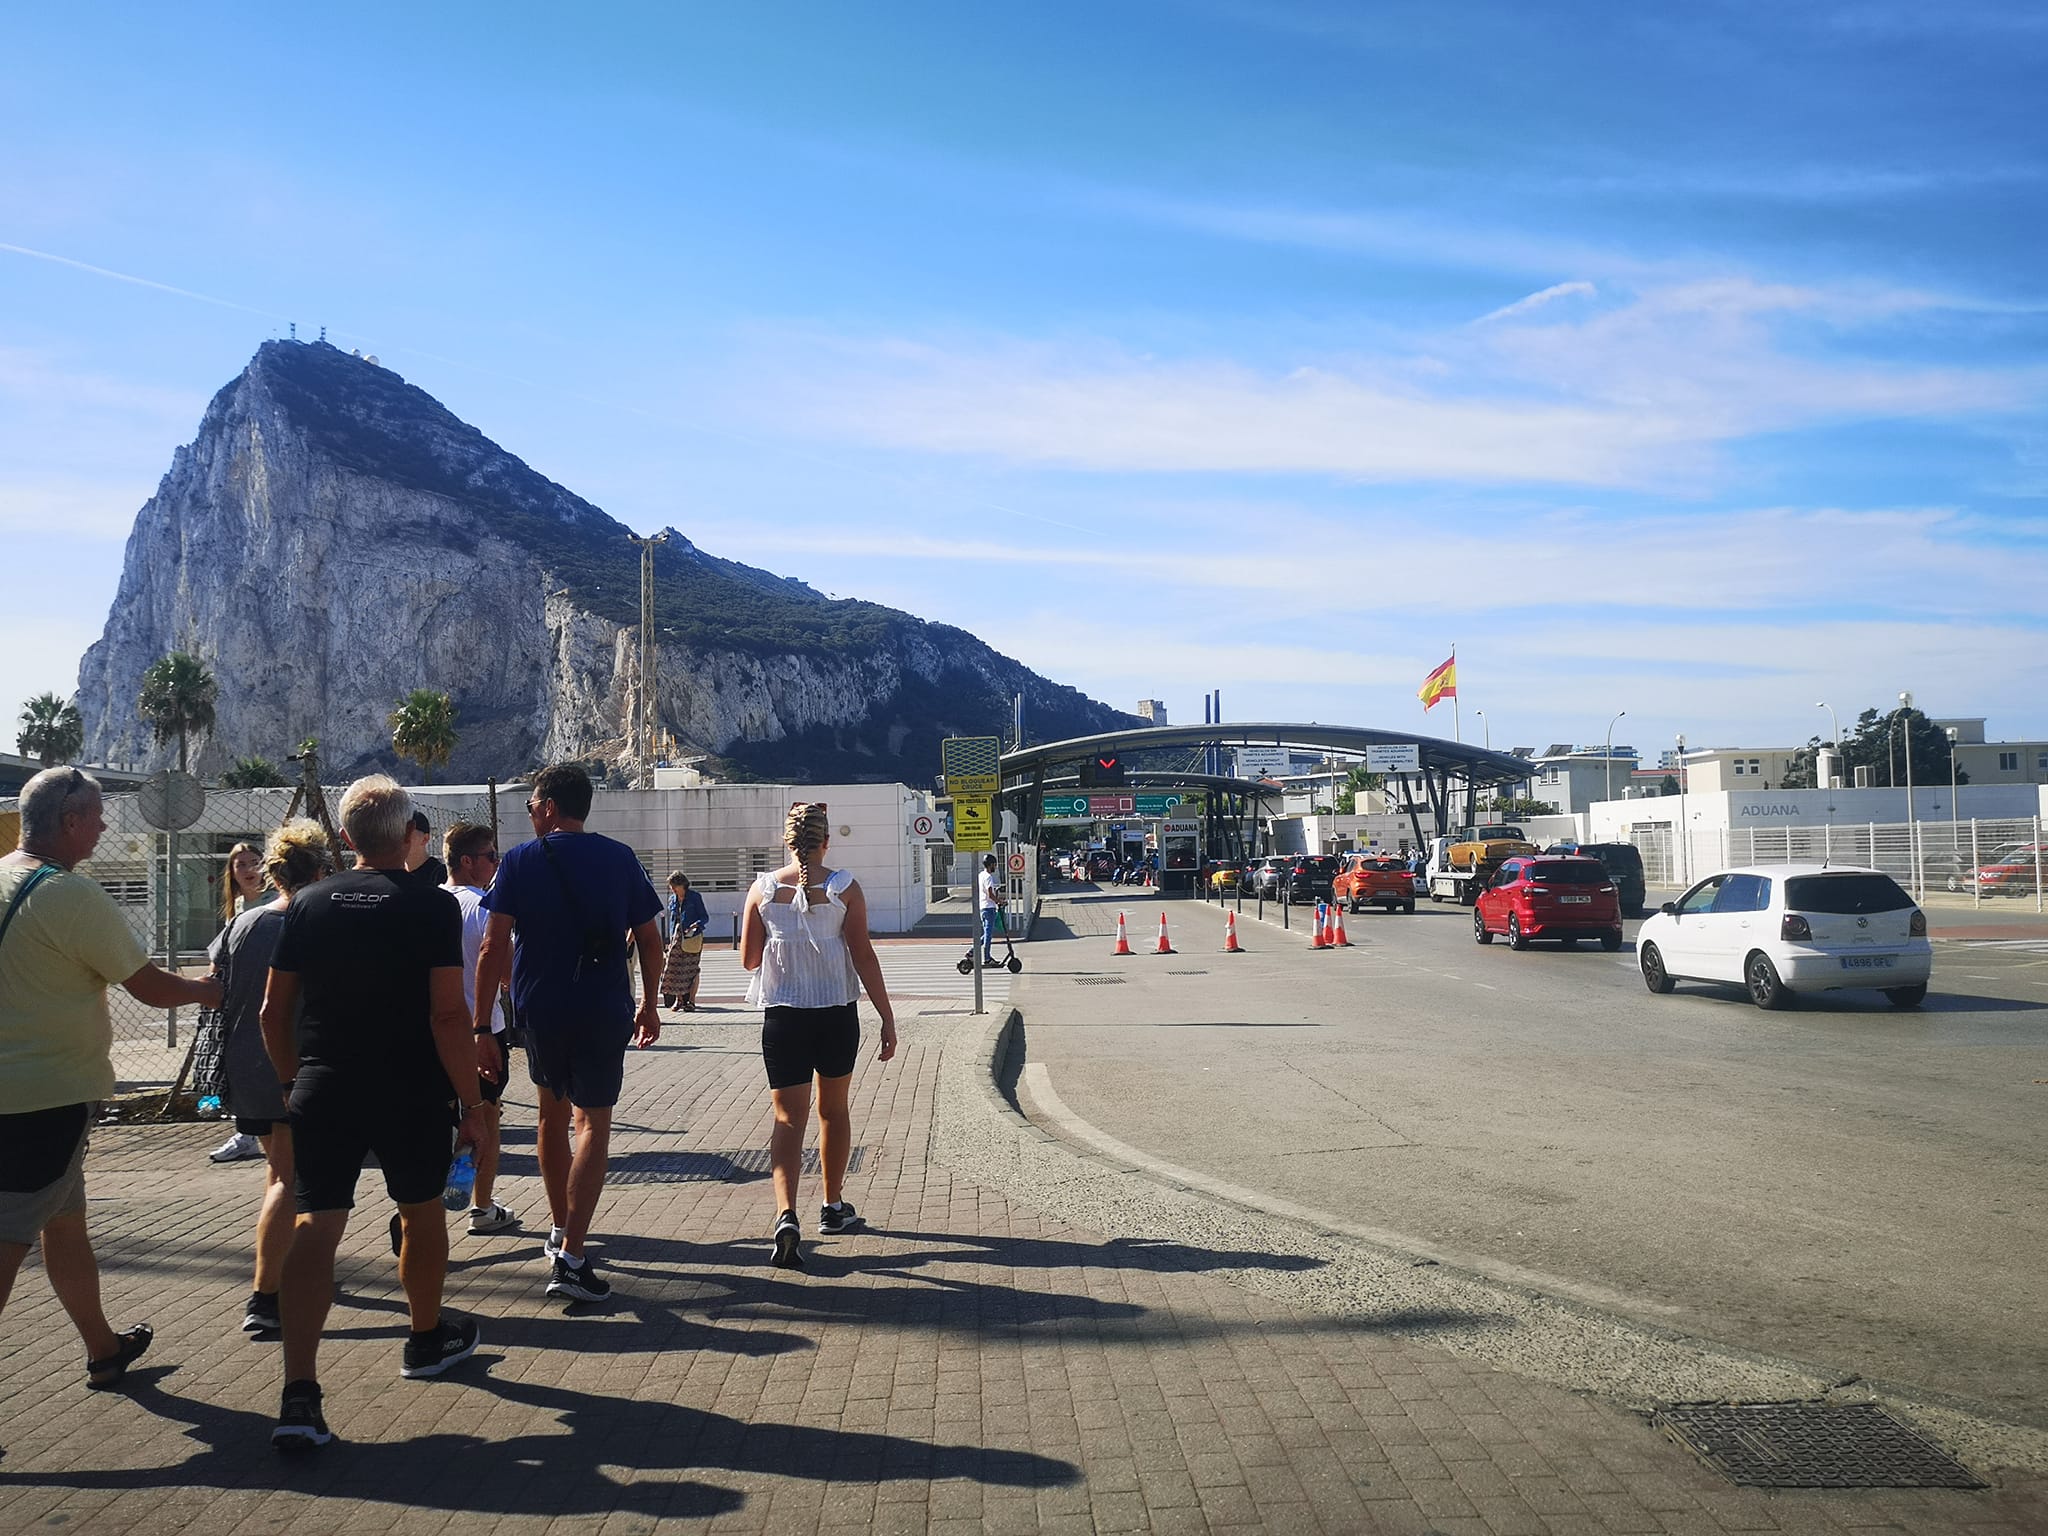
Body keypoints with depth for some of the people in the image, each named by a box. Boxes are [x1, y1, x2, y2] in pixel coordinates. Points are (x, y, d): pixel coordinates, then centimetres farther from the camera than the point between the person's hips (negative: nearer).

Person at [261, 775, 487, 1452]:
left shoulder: (308, 903, 3)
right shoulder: (433, 905, -9)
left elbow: (273, 1010, 7)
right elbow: (448, 1015, -15)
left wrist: (293, 1078, 21)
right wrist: (471, 1099, -7)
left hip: (322, 1091, 2)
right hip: (410, 1092, -2)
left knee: (315, 1227, 0)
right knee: (421, 1212, 18)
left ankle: (299, 1395, -12)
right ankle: (428, 1340, 37)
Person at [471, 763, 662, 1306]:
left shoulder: (520, 861, -2)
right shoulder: (621, 859, 2)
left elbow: (495, 948, -8)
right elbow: (649, 940, 4)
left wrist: (482, 1023, -4)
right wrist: (650, 1005, 16)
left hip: (540, 1010, 1)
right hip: (605, 1012, -1)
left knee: (552, 1113, 21)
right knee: (592, 1123, 1)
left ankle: (560, 1230, 33)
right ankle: (571, 1258, -10)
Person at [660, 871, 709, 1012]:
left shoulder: (694, 897, -3)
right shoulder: (672, 899, 12)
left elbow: (705, 917, -1)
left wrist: (697, 924, -21)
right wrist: (671, 938, 14)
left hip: (692, 938, -4)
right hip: (677, 938, 4)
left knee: (691, 969, -3)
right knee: (674, 969, -1)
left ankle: (691, 1000, 3)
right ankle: (678, 999, 10)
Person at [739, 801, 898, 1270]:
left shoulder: (763, 889, -3)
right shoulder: (844, 888, -7)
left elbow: (748, 959, 3)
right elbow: (863, 956, -8)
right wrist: (887, 1018, -4)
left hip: (782, 1016, 0)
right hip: (837, 1014, 0)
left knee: (789, 1118, 0)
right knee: (833, 1110, 19)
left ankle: (786, 1215, -20)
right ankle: (834, 1207, 31)